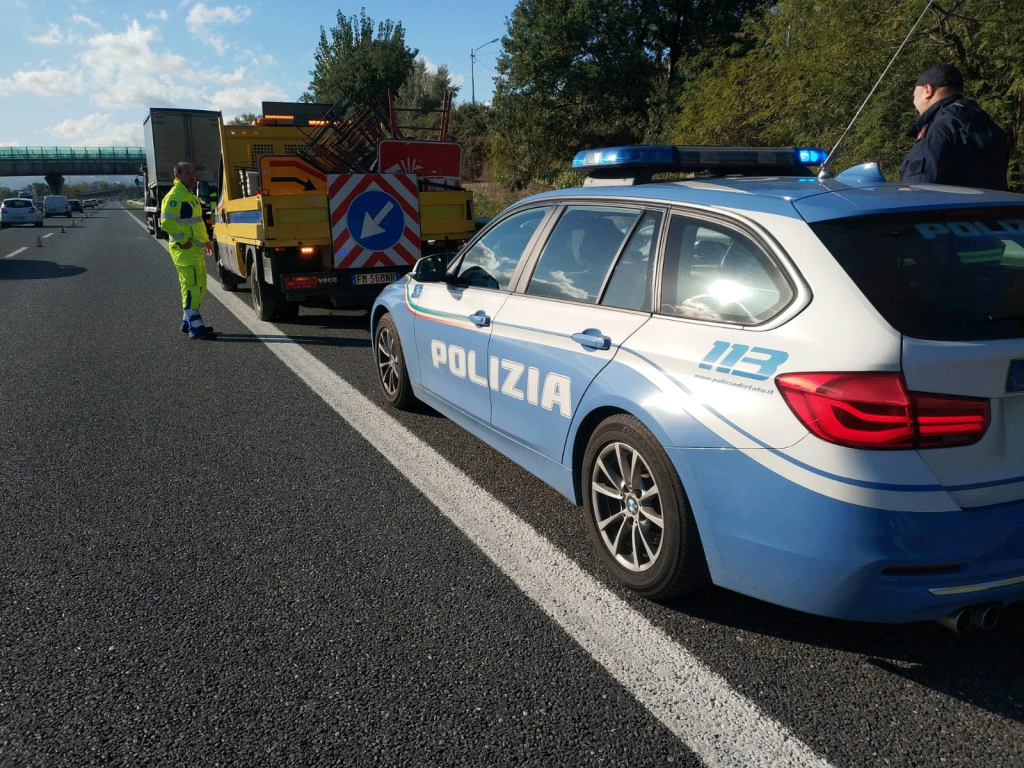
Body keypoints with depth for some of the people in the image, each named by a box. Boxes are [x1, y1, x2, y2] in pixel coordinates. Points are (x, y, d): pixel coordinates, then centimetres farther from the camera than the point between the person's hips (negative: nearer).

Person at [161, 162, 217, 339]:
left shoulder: (189, 195, 18)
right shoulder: (174, 197, -14)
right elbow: (167, 223, -24)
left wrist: (205, 240, 19)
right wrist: (184, 241, -21)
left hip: (197, 249, 10)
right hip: (186, 250, -10)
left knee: (198, 287, 15)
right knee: (193, 286, -11)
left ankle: (188, 322, 25)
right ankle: (196, 328, -10)